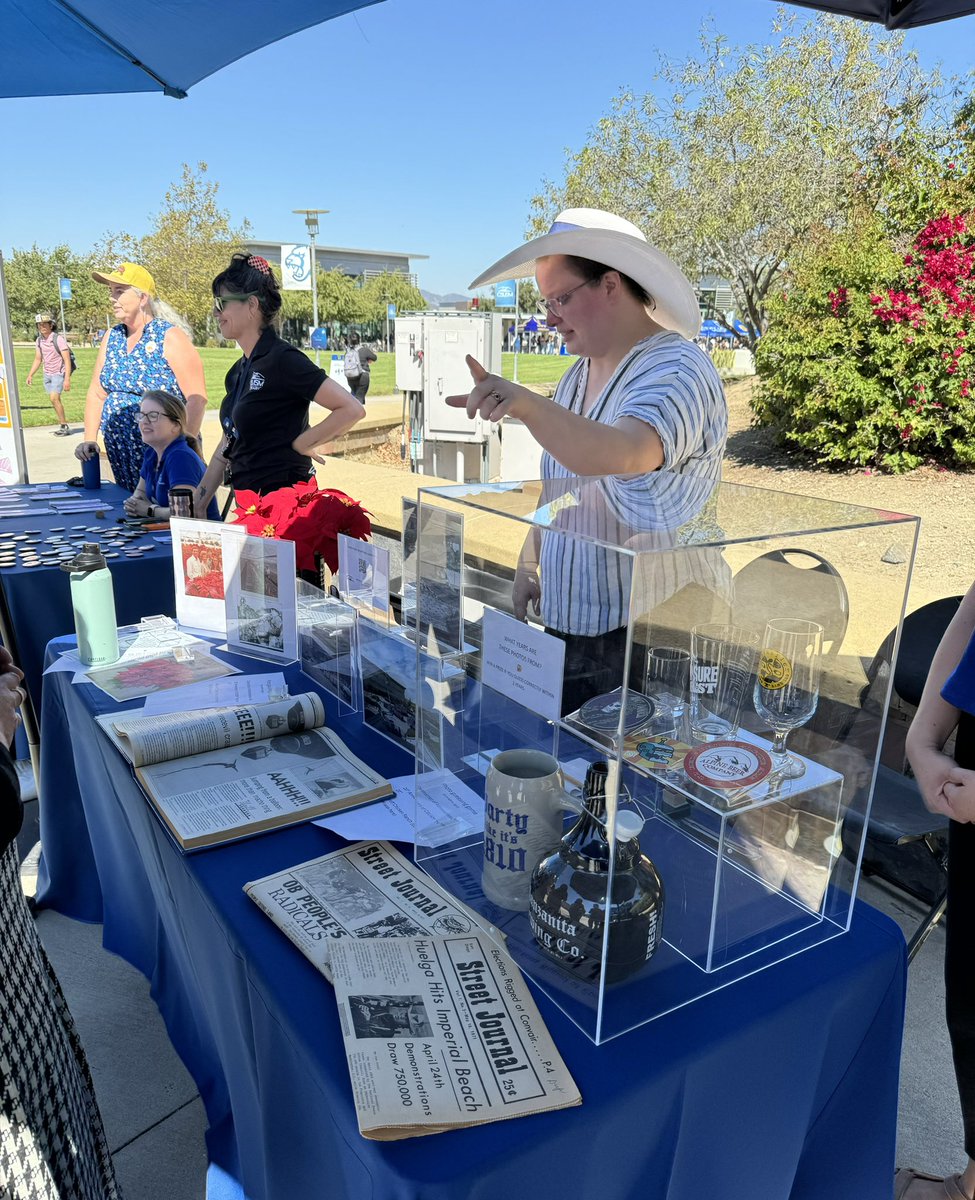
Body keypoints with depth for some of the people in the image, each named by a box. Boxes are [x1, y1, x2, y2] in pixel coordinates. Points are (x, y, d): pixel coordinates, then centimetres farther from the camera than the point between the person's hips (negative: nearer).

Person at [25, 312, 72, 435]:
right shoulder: (39, 340, 4)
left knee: (54, 398, -19)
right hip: (47, 373, 7)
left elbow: (67, 359, -18)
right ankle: (63, 426, 16)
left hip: (59, 373, -7)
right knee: (54, 400, 8)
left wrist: (67, 379, -25)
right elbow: (38, 359, 15)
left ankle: (64, 426, -10)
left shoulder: (58, 339, -16)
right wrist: (30, 375, 9)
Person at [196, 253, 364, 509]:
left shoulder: (282, 360, -13)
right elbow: (228, 445, 18)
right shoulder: (238, 371, 13)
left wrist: (300, 444, -12)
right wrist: (196, 505, 14)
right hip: (248, 503, 8)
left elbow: (352, 409, -20)